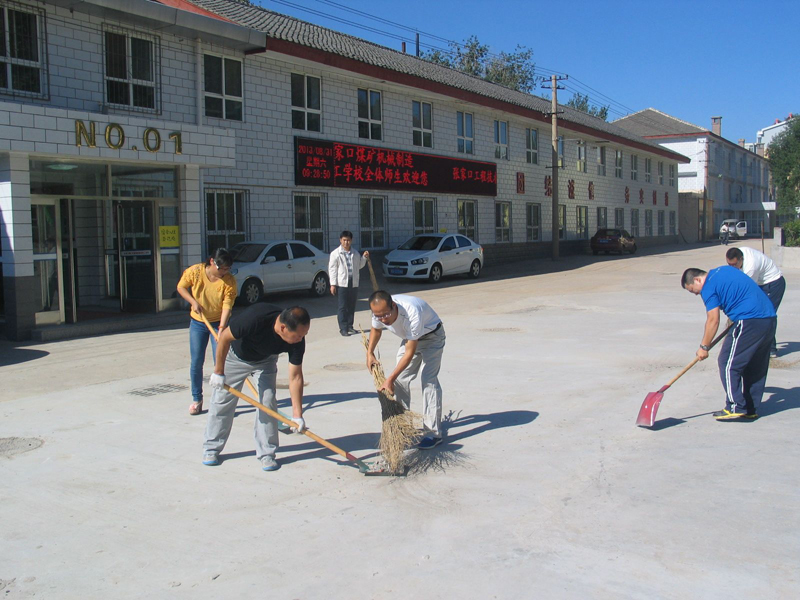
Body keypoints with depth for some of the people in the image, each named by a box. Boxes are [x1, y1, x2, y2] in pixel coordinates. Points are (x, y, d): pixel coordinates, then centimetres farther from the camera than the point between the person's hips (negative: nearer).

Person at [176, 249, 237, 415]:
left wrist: (222, 328, -31)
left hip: (218, 323, -1)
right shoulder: (195, 271, -15)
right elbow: (181, 287, 0)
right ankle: (197, 399, 17)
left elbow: (227, 306, -21)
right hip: (197, 322, 2)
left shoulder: (229, 281, -19)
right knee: (196, 362, 4)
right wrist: (194, 302, -14)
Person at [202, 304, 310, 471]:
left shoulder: (297, 340, -31)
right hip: (236, 356, -2)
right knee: (222, 401, 4)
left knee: (268, 402, -9)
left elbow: (295, 377, -23)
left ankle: (266, 454, 4)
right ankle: (211, 449, 22)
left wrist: (297, 415, -25)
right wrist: (219, 372, -18)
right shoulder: (254, 318, -44)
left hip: (265, 361, 2)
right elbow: (225, 337, -26)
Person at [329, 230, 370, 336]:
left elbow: (359, 266, 24)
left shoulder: (355, 253, 12)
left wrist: (364, 258, 8)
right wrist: (333, 284, -10)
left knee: (352, 307, 10)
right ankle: (343, 328, -1)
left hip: (354, 283, 5)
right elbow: (332, 269, -4)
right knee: (343, 307, -4)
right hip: (341, 284, -5)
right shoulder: (335, 254, -3)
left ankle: (349, 326, 20)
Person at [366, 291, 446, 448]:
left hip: (432, 336, -6)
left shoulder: (412, 313, -43)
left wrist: (390, 378, -33)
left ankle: (433, 433, -14)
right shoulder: (379, 312, -23)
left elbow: (410, 353, -35)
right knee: (400, 379, 2)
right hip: (410, 338, 7)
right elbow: (376, 329, 5)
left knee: (429, 380, -17)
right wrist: (369, 353, -4)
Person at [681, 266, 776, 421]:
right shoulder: (725, 269, 20)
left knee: (728, 364, 0)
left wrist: (704, 347, -1)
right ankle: (751, 409, 19)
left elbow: (713, 321, -9)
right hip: (769, 318, 9)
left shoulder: (709, 287, -6)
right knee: (756, 367, 14)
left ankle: (736, 407, 0)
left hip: (749, 321, -9)